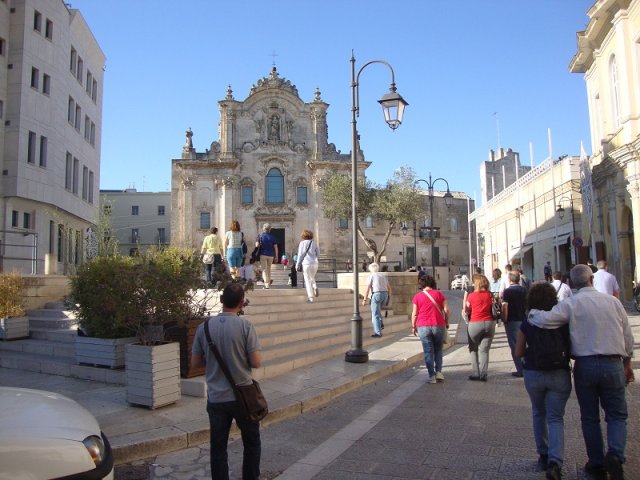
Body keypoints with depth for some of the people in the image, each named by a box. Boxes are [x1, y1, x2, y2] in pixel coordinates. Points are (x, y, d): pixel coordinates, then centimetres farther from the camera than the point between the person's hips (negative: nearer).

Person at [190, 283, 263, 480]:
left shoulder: (204, 326, -4)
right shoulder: (245, 325, -14)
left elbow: (195, 363, 3)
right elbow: (256, 362, -14)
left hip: (216, 398, 2)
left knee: (218, 448, 13)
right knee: (252, 443, 18)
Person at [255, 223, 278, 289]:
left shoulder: (260, 236, -2)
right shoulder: (272, 237, 2)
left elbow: (257, 245, -11)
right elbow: (275, 247, 0)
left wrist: (261, 245, 12)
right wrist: (276, 256, 7)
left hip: (263, 254, -2)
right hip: (271, 255, 2)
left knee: (264, 269, -2)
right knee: (269, 268, 20)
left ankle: (266, 284, -9)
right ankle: (269, 281, 27)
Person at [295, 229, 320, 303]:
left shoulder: (302, 243, -3)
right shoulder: (314, 243, 7)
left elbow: (300, 254, -6)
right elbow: (318, 254, 9)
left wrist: (297, 264, 2)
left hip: (306, 263, -4)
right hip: (314, 263, 4)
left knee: (308, 280, 4)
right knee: (312, 278, 24)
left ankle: (310, 298, 0)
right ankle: (315, 288, -5)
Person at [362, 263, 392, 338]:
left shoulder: (371, 276, 2)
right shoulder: (383, 276, 19)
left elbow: (368, 288, -7)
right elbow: (389, 288, 18)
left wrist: (365, 299, -5)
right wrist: (389, 297, 25)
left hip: (376, 294, -6)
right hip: (385, 294, 6)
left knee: (375, 314, 0)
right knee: (378, 310, 29)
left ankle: (378, 332, -2)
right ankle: (381, 324, 15)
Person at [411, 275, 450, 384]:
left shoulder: (417, 296, 1)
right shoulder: (438, 293, 3)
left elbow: (414, 313, -1)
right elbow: (446, 309, -2)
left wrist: (413, 326, 9)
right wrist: (447, 322, 10)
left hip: (423, 327, -1)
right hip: (439, 325, 1)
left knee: (428, 351, 5)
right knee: (438, 349, 17)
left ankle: (432, 376, 5)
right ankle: (439, 372, 7)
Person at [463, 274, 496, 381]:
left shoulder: (471, 296, -4)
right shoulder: (490, 295, 5)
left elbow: (466, 311, 4)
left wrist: (465, 296, 11)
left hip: (475, 324, -2)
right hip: (489, 323, 3)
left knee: (473, 349, 13)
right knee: (484, 350, 8)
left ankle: (475, 373, 8)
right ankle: (483, 374, 3)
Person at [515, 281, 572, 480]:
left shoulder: (527, 325, -7)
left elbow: (519, 352, -3)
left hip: (533, 374, 1)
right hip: (559, 374, 0)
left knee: (539, 414, 21)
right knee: (556, 418, 5)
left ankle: (543, 455, 28)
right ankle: (555, 461, -13)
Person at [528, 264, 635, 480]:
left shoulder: (570, 304, -8)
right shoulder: (612, 301, 1)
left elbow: (544, 319, -21)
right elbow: (627, 336, 8)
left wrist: (531, 312, 1)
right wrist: (627, 363, 20)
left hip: (585, 365, -1)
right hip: (613, 365, 1)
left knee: (590, 417, 13)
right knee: (617, 415, 14)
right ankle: (615, 454, -8)